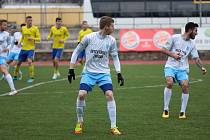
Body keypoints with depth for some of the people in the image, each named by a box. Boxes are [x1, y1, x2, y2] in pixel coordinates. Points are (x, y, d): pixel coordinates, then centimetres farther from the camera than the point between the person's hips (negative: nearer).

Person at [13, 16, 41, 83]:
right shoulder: (23, 28, 6)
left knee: (29, 61, -22)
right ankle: (15, 76, 29)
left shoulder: (35, 28, -7)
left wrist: (32, 38, -24)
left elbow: (39, 39, -7)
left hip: (31, 48, -5)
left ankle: (31, 77, -13)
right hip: (23, 48, 5)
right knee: (19, 62, 11)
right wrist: (20, 42, 10)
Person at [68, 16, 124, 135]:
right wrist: (71, 69, -2)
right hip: (89, 72, -1)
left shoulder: (111, 40, -2)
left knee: (110, 95, -17)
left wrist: (119, 73, 3)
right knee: (81, 95, -18)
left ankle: (113, 127, -9)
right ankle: (80, 123, 6)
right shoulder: (89, 38, -10)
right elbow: (77, 52, 0)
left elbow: (115, 57, 11)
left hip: (104, 73, 2)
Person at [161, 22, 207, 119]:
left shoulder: (191, 44, 10)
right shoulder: (175, 38, -2)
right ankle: (166, 110, -13)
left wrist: (202, 67, -6)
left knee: (185, 86, -19)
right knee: (169, 83, -27)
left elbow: (196, 58, 11)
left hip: (183, 69, 3)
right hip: (171, 66, -3)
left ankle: (182, 112, -6)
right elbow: (164, 50, 1)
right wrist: (173, 55, -16)